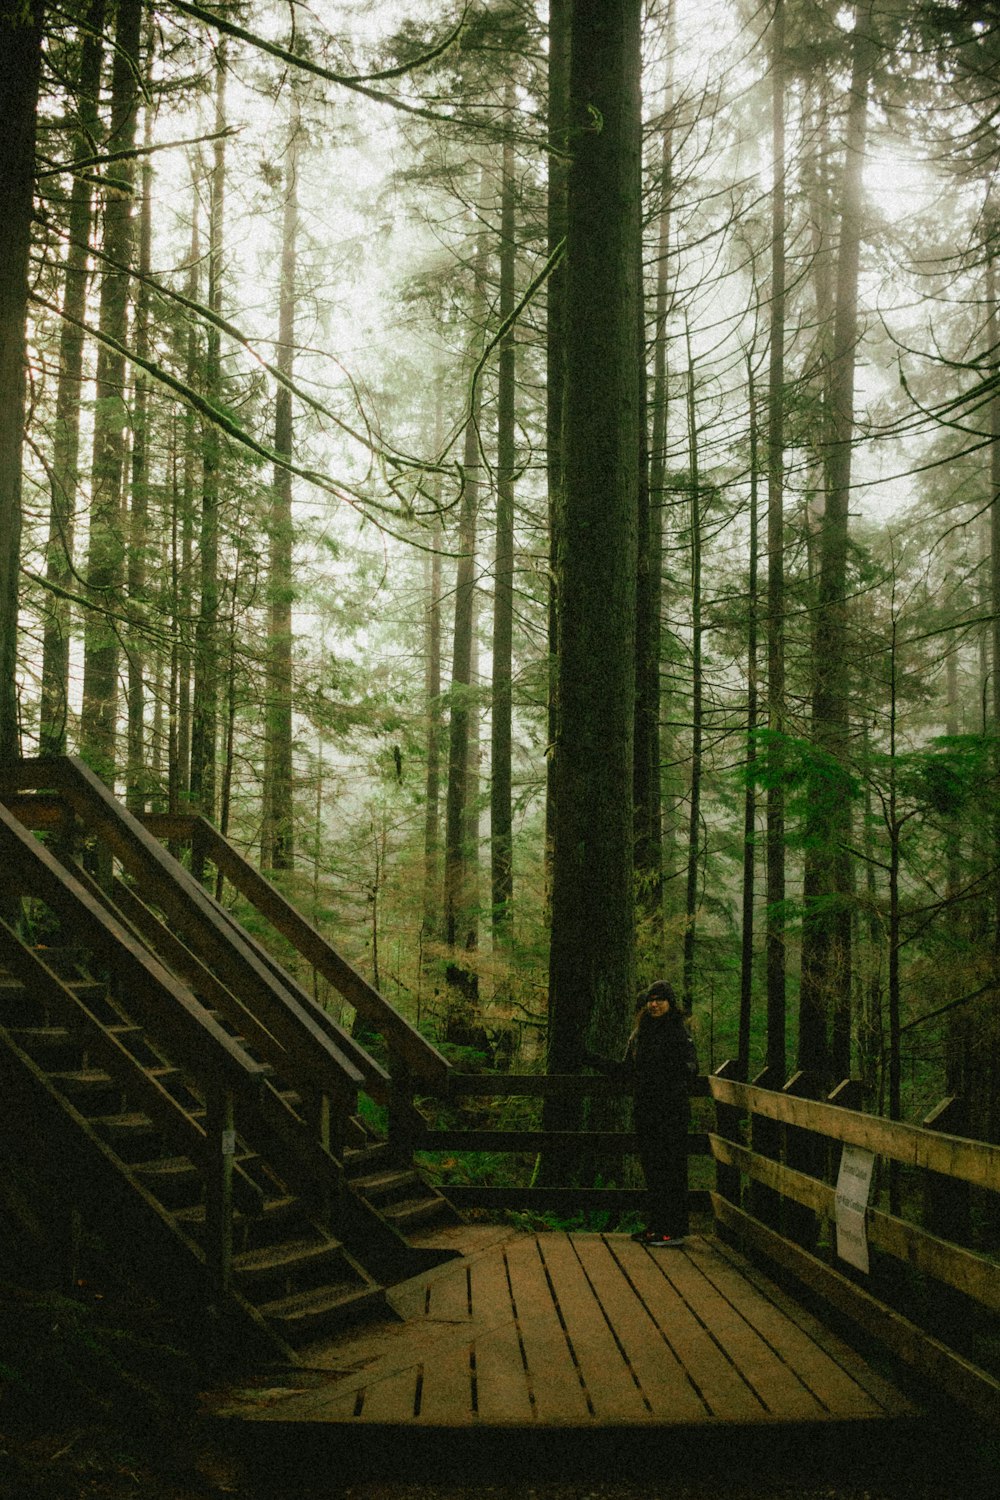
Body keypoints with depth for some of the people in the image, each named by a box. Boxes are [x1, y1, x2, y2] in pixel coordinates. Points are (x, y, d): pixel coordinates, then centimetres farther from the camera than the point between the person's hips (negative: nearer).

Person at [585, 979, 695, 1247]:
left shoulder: (677, 1032, -6)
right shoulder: (639, 1034, 13)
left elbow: (691, 1062, -18)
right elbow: (625, 1072, 19)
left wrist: (686, 1068, -40)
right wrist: (594, 1061, 18)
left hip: (671, 1112, -7)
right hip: (645, 1112, 7)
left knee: (671, 1168, -5)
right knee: (651, 1168, 11)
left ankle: (675, 1230, -1)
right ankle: (656, 1226, 19)